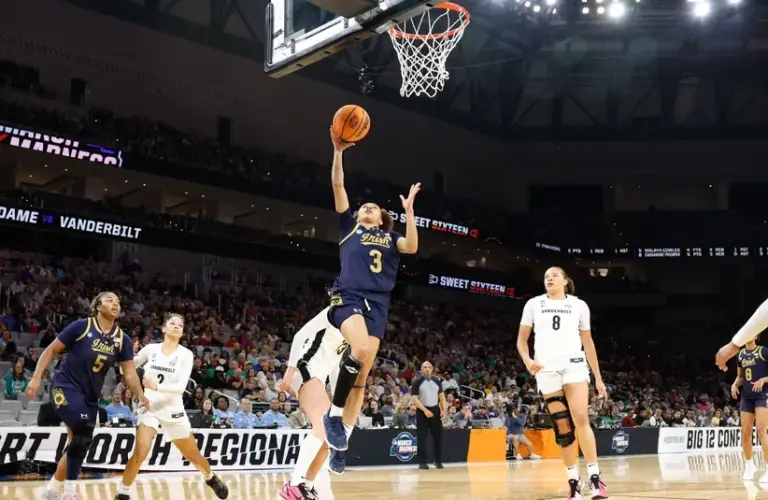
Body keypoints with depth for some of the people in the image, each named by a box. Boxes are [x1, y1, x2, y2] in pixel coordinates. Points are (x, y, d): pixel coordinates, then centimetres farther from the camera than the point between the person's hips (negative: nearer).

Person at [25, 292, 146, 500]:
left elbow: (129, 373, -2)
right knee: (84, 430, -26)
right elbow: (51, 350, -4)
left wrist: (141, 397, -17)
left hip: (90, 396, 6)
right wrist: (36, 377, -13)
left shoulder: (122, 340, 0)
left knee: (79, 443, 12)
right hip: (65, 386, -6)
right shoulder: (81, 326, -11)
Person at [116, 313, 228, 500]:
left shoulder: (186, 354, -6)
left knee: (193, 456, 13)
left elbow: (181, 387, -16)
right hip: (150, 407, -1)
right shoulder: (151, 349, -2)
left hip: (173, 410, 1)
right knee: (140, 453, -22)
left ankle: (211, 478, 43)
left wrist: (157, 386, -31)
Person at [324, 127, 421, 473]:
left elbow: (412, 247, 0)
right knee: (361, 349, -31)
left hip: (377, 304, 3)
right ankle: (334, 413, -15)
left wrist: (409, 209, -2)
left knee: (363, 374, -2)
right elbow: (338, 185, 11)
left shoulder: (390, 238, 22)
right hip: (348, 297, -3)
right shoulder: (350, 227, 20)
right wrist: (338, 151, 2)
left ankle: (341, 442, 4)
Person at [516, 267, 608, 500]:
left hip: (574, 366, -1)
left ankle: (594, 476, -13)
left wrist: (598, 377, 13)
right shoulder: (534, 304, 9)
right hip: (546, 371, 1)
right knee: (562, 427, 0)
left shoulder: (579, 305, 9)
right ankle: (573, 480, 8)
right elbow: (521, 339, 10)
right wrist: (527, 360, -11)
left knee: (581, 419, -17)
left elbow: (588, 342, 15)